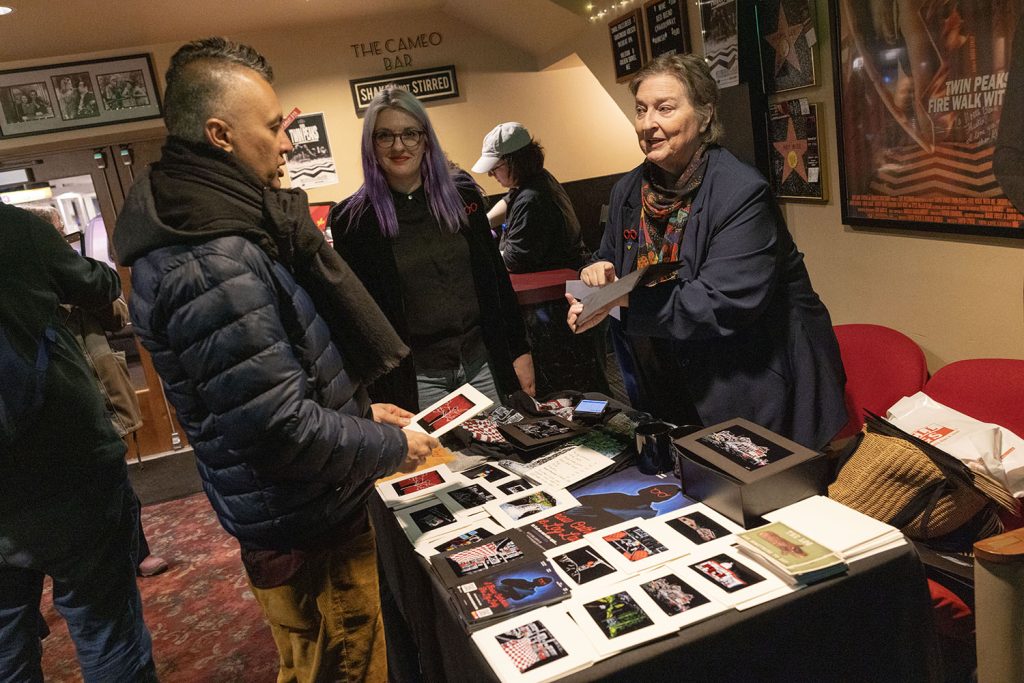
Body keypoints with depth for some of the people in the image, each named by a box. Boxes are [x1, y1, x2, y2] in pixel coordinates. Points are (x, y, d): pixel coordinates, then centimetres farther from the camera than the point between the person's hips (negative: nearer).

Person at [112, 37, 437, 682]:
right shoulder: (211, 264, -28)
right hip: (306, 531, -10)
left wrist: (359, 410, 12)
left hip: (318, 511, 10)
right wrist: (392, 447, -13)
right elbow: (282, 430, -28)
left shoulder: (218, 225, 7)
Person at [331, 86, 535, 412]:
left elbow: (495, 276, 8)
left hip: (486, 362, 3)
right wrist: (379, 396, -4)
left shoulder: (461, 193, 4)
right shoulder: (353, 219, -4)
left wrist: (520, 350, 6)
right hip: (417, 378, -2)